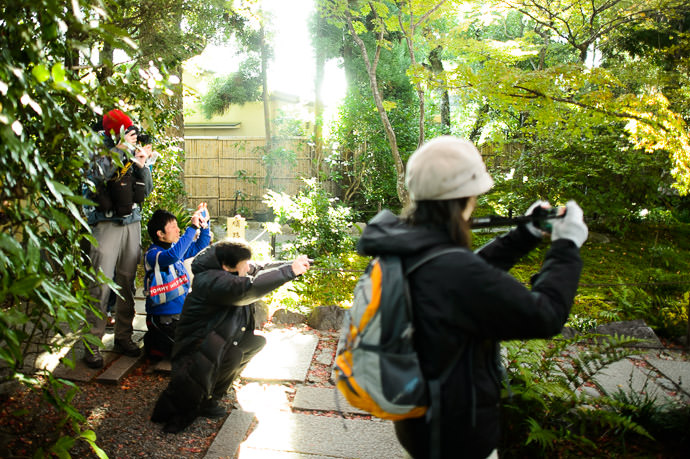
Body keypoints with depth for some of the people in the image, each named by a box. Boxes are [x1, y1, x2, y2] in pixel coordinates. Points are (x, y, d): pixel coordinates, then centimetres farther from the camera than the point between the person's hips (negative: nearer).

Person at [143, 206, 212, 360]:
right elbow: (173, 255, -40)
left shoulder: (173, 248, 8)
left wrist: (204, 225, 1)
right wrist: (192, 227, -36)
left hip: (182, 311, 9)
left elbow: (199, 246, 20)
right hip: (163, 317, -9)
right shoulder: (152, 254, -18)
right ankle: (154, 343, 7)